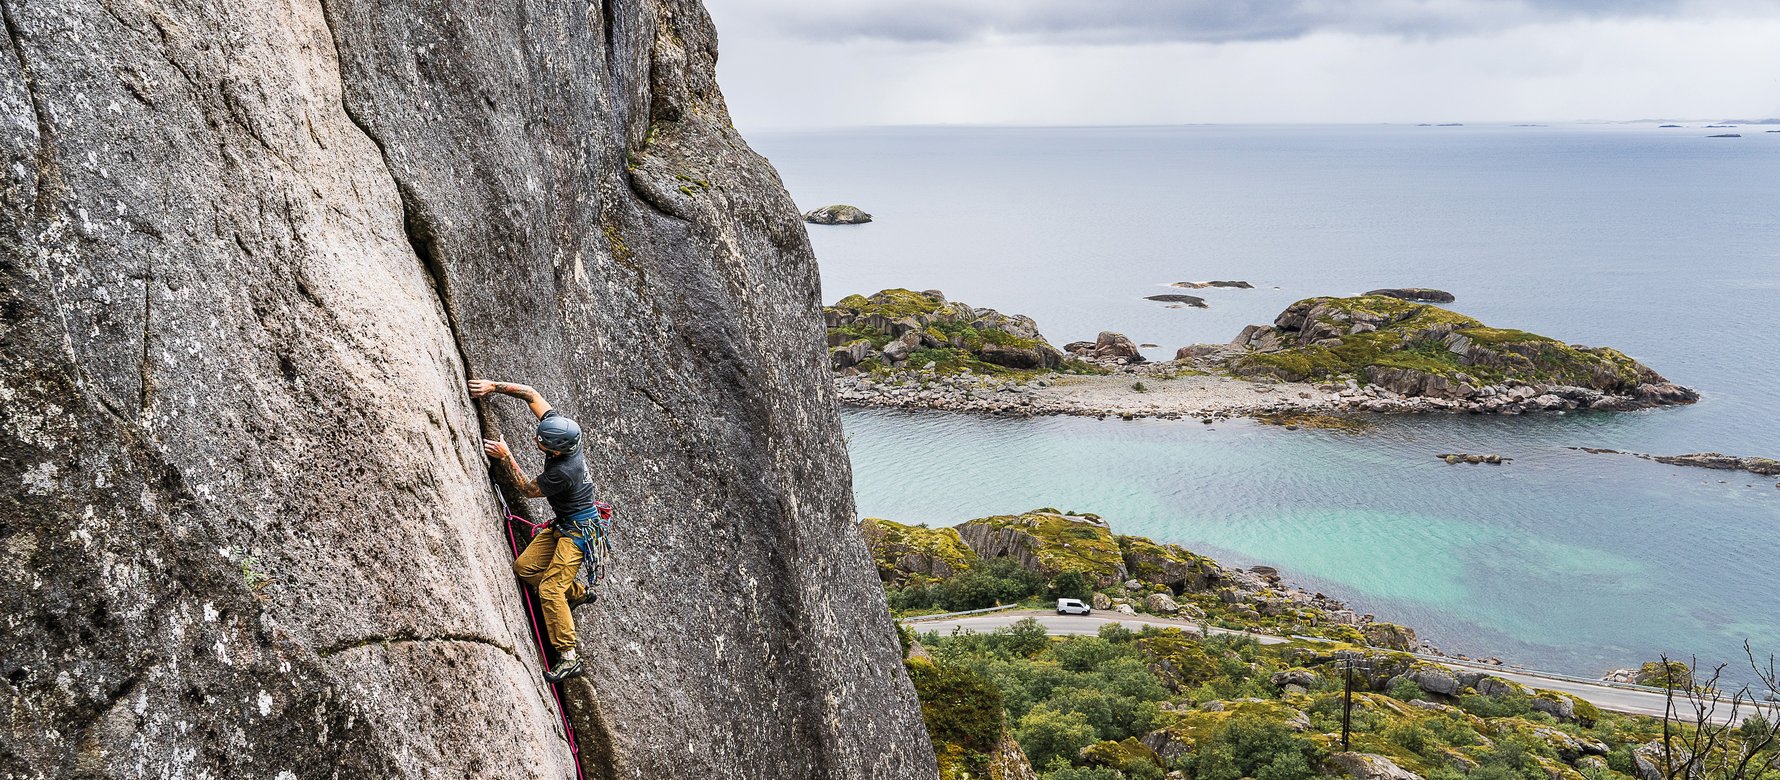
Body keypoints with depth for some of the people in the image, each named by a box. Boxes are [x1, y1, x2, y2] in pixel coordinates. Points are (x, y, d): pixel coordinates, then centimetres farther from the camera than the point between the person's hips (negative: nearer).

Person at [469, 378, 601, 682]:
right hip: (563, 524, 9)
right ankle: (577, 592, 27)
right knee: (524, 566, 8)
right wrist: (494, 386, -10)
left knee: (550, 589, -13)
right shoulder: (559, 425, -13)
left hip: (577, 530, -9)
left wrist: (506, 457, -15)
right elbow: (531, 395, -2)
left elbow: (528, 490, -15)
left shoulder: (563, 471, -33)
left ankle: (569, 657, -8)